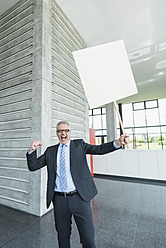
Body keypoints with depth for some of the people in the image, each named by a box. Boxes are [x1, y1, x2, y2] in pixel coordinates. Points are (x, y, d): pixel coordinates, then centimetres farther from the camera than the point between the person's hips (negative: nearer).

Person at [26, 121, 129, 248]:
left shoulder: (79, 144, 1)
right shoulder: (50, 151, 7)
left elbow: (99, 149, -11)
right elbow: (33, 166, 7)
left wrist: (118, 142, -28)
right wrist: (32, 150, -10)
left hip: (79, 198, -2)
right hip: (59, 200, 3)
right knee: (63, 237, 21)